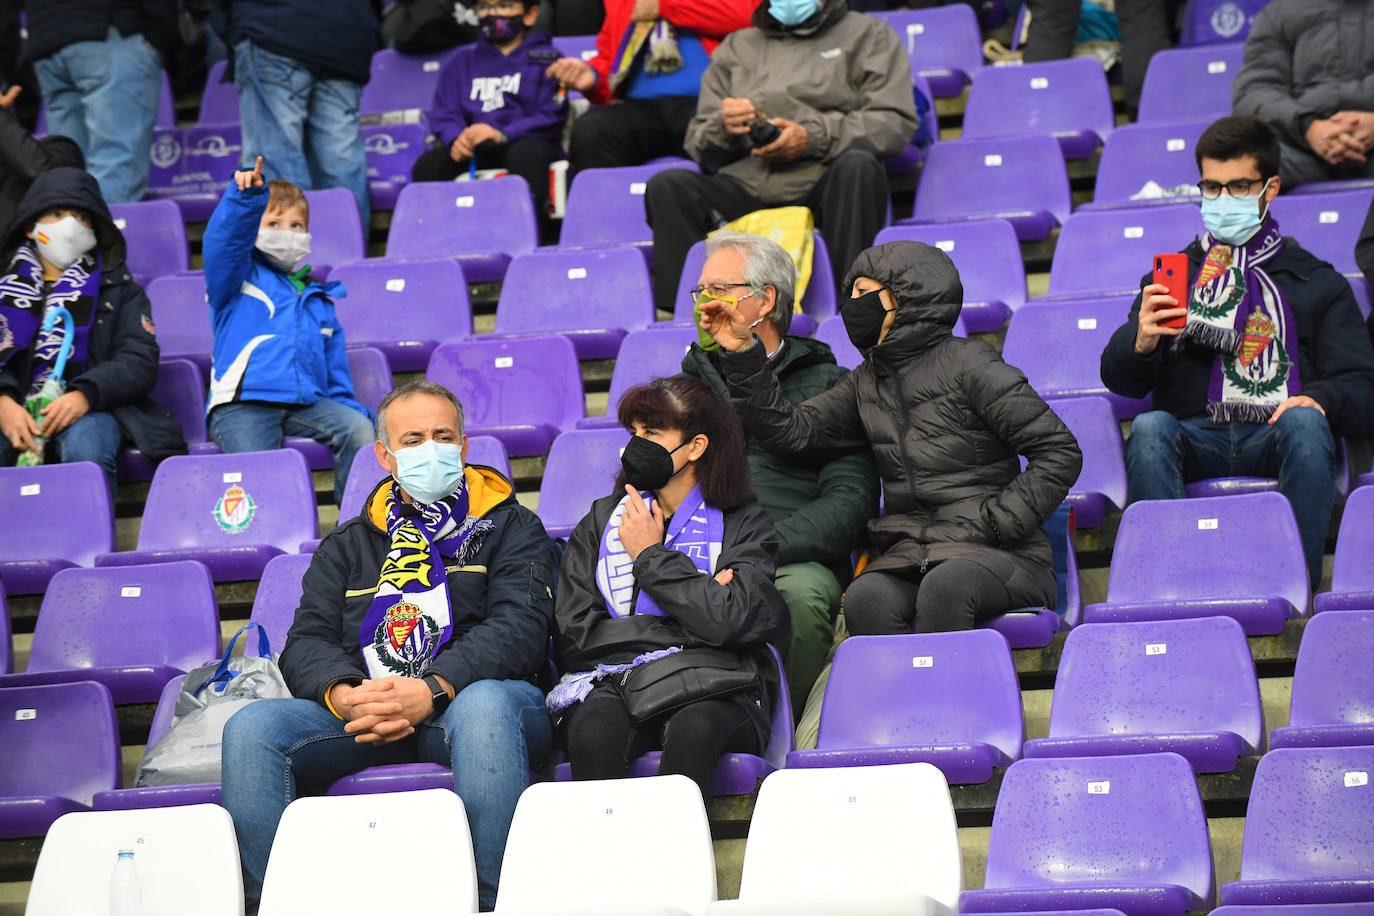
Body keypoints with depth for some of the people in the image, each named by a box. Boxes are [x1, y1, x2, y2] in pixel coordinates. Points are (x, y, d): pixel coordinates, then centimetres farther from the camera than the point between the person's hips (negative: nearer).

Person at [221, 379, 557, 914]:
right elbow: (307, 643, 13)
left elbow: (518, 629, -2)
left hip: (469, 697, -3)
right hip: (362, 712, 3)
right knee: (251, 728, -24)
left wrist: (431, 691, -20)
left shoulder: (511, 528, 16)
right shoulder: (347, 546, 26)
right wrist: (343, 696, -14)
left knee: (483, 705, -41)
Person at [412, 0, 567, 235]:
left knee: (526, 152, -38)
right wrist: (456, 139, -14)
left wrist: (502, 135, -20)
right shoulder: (462, 61, 22)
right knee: (427, 165, -25)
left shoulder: (545, 59, 8)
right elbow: (444, 114, 11)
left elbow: (552, 118, -5)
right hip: (473, 153, 3)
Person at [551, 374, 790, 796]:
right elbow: (573, 636, 6)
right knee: (594, 732, -35)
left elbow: (730, 620, -9)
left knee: (694, 728, -38)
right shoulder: (601, 521, 20)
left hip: (713, 689, -1)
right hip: (613, 681, 2)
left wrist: (650, 556, 3)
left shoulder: (746, 524, 12)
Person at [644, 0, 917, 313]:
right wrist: (723, 128, -4)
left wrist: (813, 138, -11)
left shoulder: (868, 35, 18)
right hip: (744, 186, 3)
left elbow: (897, 122, 3)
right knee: (666, 186, -24)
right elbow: (698, 144, 22)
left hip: (823, 183, -3)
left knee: (858, 165, -36)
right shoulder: (737, 47, 27)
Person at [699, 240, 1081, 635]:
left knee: (945, 586, -37)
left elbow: (1059, 451, -3)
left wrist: (998, 521, -10)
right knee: (866, 599, -29)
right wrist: (743, 353, 1)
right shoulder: (866, 383, 19)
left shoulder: (967, 363, -1)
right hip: (908, 553, 4)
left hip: (997, 552, -4)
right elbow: (792, 431, 7)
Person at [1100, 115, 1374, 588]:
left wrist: (1317, 400, -15)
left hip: (1275, 436, -1)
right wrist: (1141, 341, -15)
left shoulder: (1318, 282, 20)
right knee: (1150, 428, -31)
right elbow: (1119, 379, 10)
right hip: (1195, 438, 1)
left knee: (1305, 422, -33)